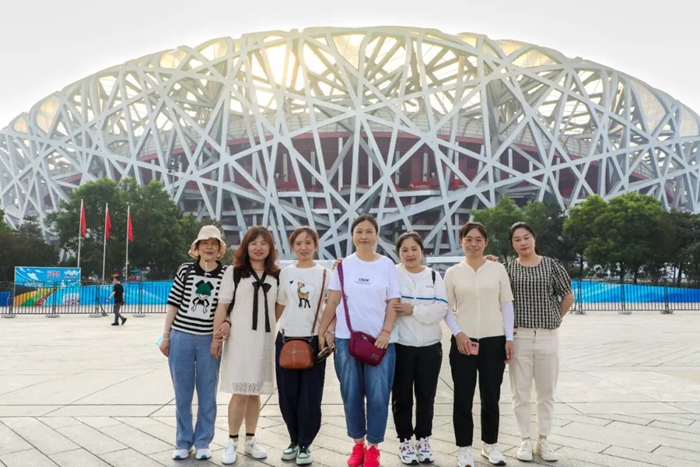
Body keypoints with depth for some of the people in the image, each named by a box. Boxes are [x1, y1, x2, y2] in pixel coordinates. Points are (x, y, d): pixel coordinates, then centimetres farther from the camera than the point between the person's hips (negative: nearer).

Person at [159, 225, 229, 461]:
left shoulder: (226, 274, -3)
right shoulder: (185, 270, 0)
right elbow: (173, 305, 3)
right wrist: (165, 336, 3)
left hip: (209, 340, 0)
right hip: (181, 338, 1)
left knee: (207, 394, 9)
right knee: (182, 395, 11)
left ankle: (202, 443, 24)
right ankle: (183, 443, 26)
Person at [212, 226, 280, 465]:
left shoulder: (276, 275, 8)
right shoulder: (234, 272, 0)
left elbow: (280, 306, 10)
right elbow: (223, 305, -1)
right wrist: (217, 335, -7)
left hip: (265, 339, 3)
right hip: (239, 338, -3)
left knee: (255, 392, 11)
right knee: (240, 392, -2)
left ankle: (250, 440, 22)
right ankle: (232, 442, 12)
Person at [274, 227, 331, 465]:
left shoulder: (325, 274, 0)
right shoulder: (285, 273, 6)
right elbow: (280, 305, 13)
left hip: (313, 340, -2)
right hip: (286, 339, 3)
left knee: (310, 397, 2)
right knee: (287, 395, 9)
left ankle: (305, 445, 19)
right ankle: (294, 441, 27)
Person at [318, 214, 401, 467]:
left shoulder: (387, 265, 2)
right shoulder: (343, 265, 3)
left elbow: (393, 303, 1)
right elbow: (333, 302, 5)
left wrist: (386, 333, -9)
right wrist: (322, 331, 0)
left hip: (380, 339, -1)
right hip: (346, 338, 1)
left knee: (378, 396, -1)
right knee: (351, 395, 9)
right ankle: (358, 444, 26)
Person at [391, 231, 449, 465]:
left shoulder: (434, 276, 5)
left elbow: (441, 309, -6)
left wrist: (413, 310, -15)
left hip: (430, 346, 2)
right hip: (400, 346, -2)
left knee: (426, 396, 11)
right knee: (402, 396, 6)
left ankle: (423, 440, 26)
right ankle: (405, 441, 20)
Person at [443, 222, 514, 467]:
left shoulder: (498, 269, 3)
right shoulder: (452, 272, 1)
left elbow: (507, 305, 5)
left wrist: (509, 338, 0)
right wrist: (458, 333, -11)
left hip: (494, 340, 1)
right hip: (463, 341, -1)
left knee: (491, 397, 10)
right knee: (463, 398, 3)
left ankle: (490, 445, 28)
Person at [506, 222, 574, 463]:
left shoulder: (551, 265, 3)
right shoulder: (507, 268, 2)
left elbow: (568, 297, 11)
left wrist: (554, 318, 10)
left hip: (548, 337, 1)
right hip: (519, 337, -1)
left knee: (546, 392, 10)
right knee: (521, 392, 6)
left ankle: (543, 441, 24)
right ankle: (525, 441, 20)